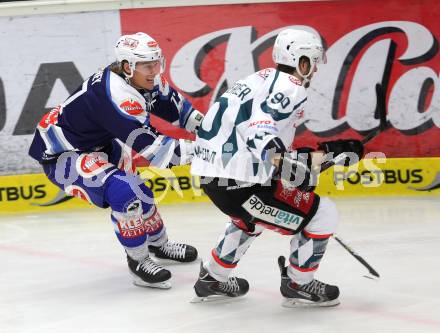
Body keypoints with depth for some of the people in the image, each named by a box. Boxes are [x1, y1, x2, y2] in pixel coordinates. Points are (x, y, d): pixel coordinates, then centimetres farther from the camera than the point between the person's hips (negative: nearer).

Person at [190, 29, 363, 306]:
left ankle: (213, 279, 44)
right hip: (238, 182, -10)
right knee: (322, 214, 1)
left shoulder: (265, 79, 22)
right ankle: (299, 285, 15)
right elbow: (255, 122, -25)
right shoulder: (291, 86, -7)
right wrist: (276, 157, -36)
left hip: (211, 174, 10)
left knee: (250, 219, 40)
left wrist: (329, 151, 30)